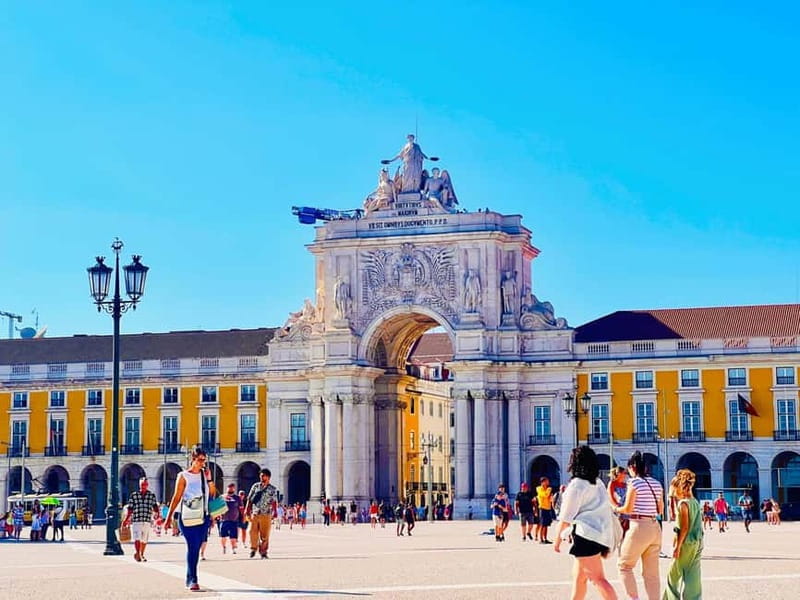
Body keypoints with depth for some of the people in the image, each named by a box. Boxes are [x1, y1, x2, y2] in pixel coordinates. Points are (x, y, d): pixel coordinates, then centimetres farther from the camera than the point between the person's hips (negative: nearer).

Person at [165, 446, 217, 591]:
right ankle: (193, 580, -16)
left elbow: (213, 492, 7)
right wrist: (169, 517, -5)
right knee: (192, 547, -13)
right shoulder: (183, 476, -1)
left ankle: (189, 580, 18)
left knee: (196, 548, 8)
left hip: (203, 517, 5)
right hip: (188, 518, -5)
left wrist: (209, 478, -2)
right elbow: (176, 497, -2)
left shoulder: (205, 474, 12)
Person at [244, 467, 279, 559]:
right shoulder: (255, 486, 9)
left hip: (266, 514, -1)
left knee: (265, 534, 0)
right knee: (253, 532, -2)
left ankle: (263, 551, 10)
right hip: (254, 513, 1)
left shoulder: (273, 489, 6)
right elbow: (249, 499, 9)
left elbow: (274, 502, 4)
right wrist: (247, 509, 1)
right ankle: (253, 549, 16)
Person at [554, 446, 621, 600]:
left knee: (598, 579, -13)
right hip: (602, 533, 9)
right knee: (578, 576, 19)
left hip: (587, 535, -9)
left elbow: (566, 517, -8)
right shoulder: (598, 483, 14)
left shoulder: (577, 484, -9)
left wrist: (558, 539, 1)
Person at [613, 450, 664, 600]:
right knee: (652, 572, 9)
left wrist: (616, 509, 7)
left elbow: (628, 509, -12)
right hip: (655, 527, 7)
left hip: (639, 527, -7)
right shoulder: (656, 484, 10)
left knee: (624, 565, 7)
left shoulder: (634, 482, -9)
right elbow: (660, 510, 15)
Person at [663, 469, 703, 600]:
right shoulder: (695, 502, 9)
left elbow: (684, 528, -17)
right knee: (692, 575, 9)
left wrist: (677, 546, -16)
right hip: (697, 543, 8)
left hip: (687, 544, -8)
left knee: (674, 574, 5)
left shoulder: (683, 503, -14)